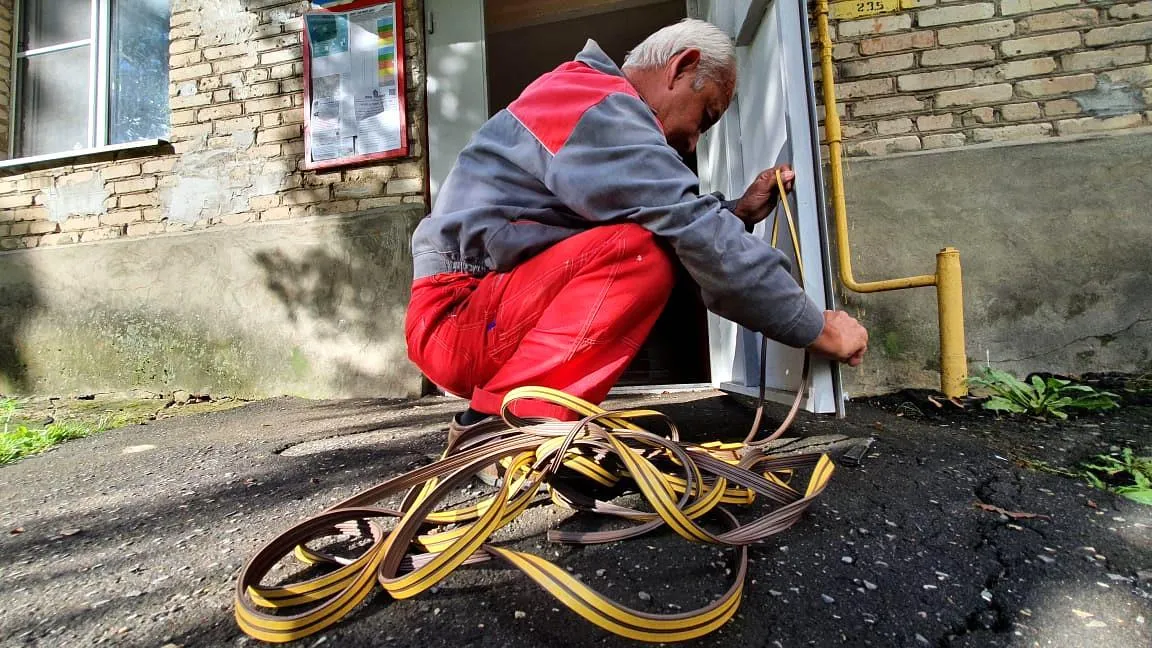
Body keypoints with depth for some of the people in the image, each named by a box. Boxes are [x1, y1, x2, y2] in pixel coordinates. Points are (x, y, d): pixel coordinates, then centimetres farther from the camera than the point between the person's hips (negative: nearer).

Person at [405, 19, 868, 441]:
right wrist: (818, 329, -12)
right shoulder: (601, 106, -13)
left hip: (487, 311, 11)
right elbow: (695, 238, -21)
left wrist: (740, 213, 7)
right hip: (457, 318, -11)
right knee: (643, 252, -23)